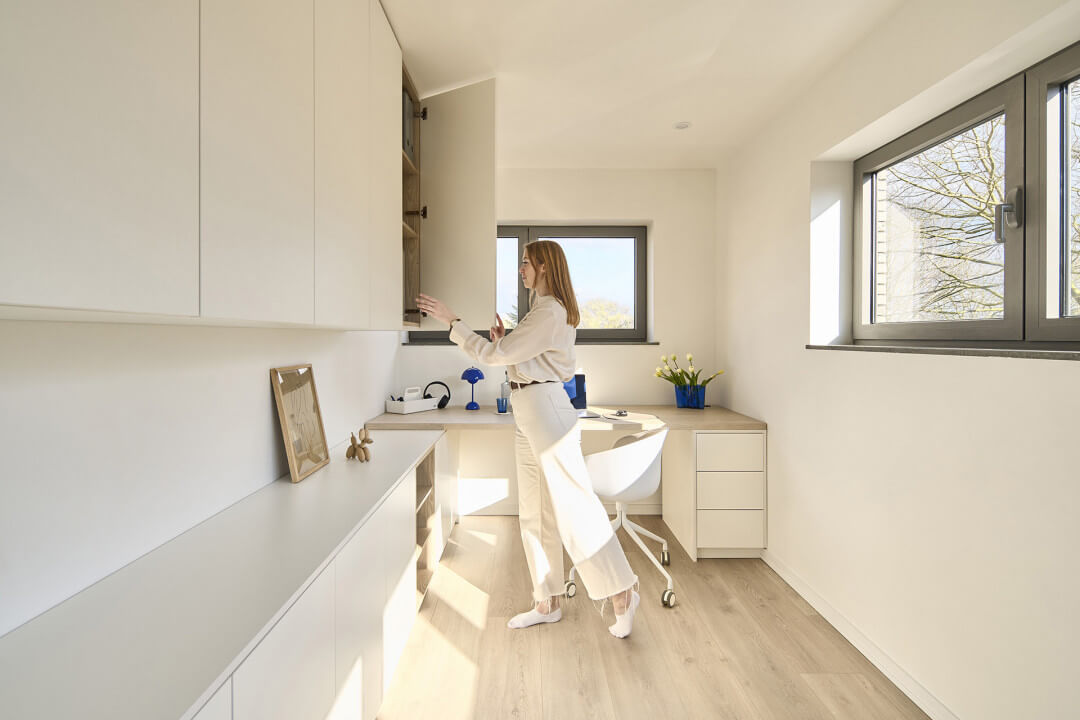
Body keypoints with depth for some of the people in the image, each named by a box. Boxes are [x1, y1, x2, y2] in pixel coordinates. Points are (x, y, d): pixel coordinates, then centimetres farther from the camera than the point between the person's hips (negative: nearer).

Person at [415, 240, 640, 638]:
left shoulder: (551, 312, -14)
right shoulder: (543, 309, 18)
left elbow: (495, 355, -17)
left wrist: (451, 319, -11)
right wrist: (503, 338, 5)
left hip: (547, 410, -10)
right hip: (528, 414, 10)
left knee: (574, 507, -1)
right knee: (534, 513, 14)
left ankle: (622, 593, 16)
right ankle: (547, 604, 28)